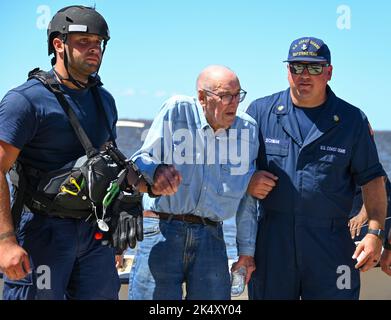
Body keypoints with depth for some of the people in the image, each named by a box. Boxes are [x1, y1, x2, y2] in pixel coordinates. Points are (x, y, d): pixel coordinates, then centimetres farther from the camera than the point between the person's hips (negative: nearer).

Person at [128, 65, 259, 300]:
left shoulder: (248, 128, 9)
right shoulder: (177, 111, -1)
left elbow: (246, 197, 14)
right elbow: (141, 161, -3)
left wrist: (246, 249, 14)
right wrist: (158, 171, -27)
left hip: (211, 236, 3)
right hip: (162, 230, -3)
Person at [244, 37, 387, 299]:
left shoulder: (352, 120, 4)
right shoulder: (261, 111, 6)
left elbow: (372, 178, 5)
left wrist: (375, 232, -5)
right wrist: (246, 182, -7)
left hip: (331, 242, -1)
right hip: (271, 238, 1)